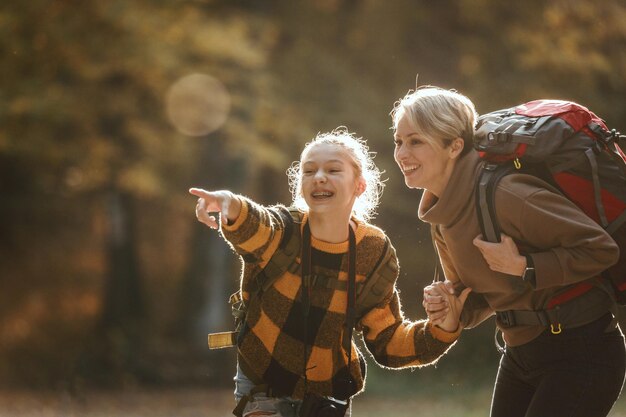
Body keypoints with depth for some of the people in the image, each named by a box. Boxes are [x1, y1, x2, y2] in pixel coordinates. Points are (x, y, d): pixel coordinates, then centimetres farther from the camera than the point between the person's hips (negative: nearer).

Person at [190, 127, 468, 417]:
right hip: (263, 388, -3)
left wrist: (443, 327, -20)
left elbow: (386, 342, -3)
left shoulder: (374, 252, -9)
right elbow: (252, 228, -43)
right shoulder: (284, 229, -17)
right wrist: (231, 207, -67)